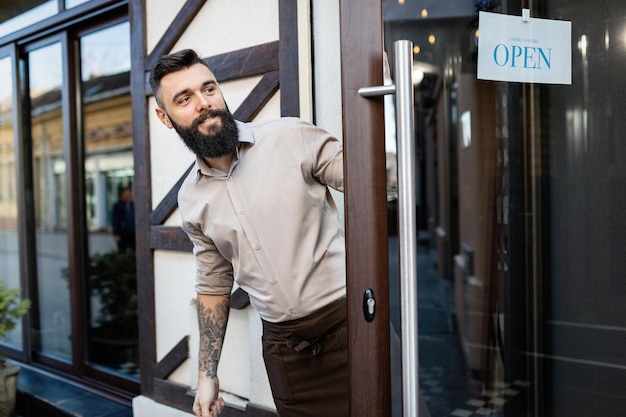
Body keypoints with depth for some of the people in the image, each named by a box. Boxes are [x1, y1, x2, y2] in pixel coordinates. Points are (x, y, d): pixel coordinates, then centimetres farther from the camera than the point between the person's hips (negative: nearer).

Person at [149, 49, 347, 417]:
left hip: (345, 322, -3)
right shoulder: (192, 198, 6)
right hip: (281, 343, 4)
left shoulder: (291, 137, -8)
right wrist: (208, 375, 12)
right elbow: (213, 284, 14)